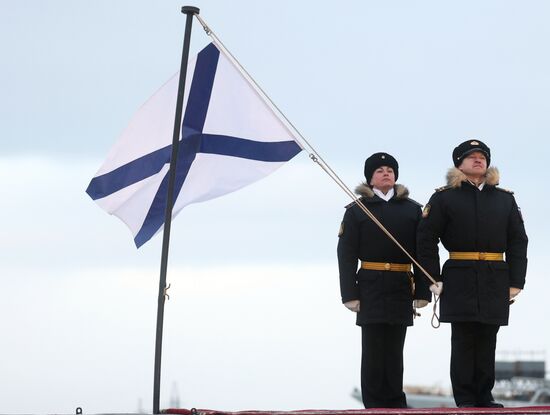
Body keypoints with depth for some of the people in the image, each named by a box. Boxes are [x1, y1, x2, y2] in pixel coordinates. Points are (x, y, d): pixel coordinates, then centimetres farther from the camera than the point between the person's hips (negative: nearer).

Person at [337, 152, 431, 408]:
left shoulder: (412, 210, 11)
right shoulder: (356, 211, 4)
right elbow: (346, 255, 0)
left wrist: (422, 291, 1)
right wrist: (350, 294, -8)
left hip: (401, 288, 2)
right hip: (371, 287, -2)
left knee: (394, 348, 5)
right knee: (373, 348, -3)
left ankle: (393, 403, 12)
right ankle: (375, 405, 2)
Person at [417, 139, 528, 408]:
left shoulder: (505, 199, 14)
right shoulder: (444, 198, 3)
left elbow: (518, 242, 12)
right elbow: (426, 239, 1)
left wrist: (516, 281, 3)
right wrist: (433, 278, -6)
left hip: (496, 282, 3)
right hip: (460, 281, -3)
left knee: (487, 341, 5)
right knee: (463, 340, -3)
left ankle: (484, 396, 12)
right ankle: (465, 400, 1)